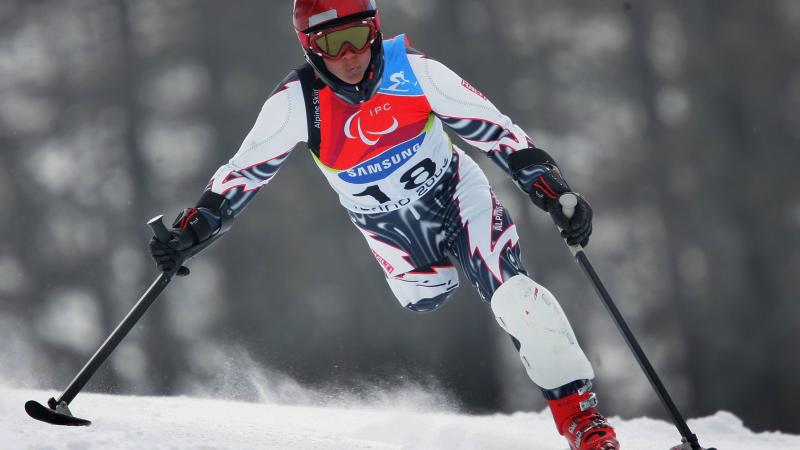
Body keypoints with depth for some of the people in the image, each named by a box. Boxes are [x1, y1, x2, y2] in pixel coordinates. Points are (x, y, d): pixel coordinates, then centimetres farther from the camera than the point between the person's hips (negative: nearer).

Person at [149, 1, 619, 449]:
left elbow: (496, 130, -16)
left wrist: (557, 194, -20)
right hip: (390, 227, 5)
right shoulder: (297, 102, -21)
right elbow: (243, 171, -12)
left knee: (513, 295, -17)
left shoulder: (412, 70, -23)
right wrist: (190, 232, -21)